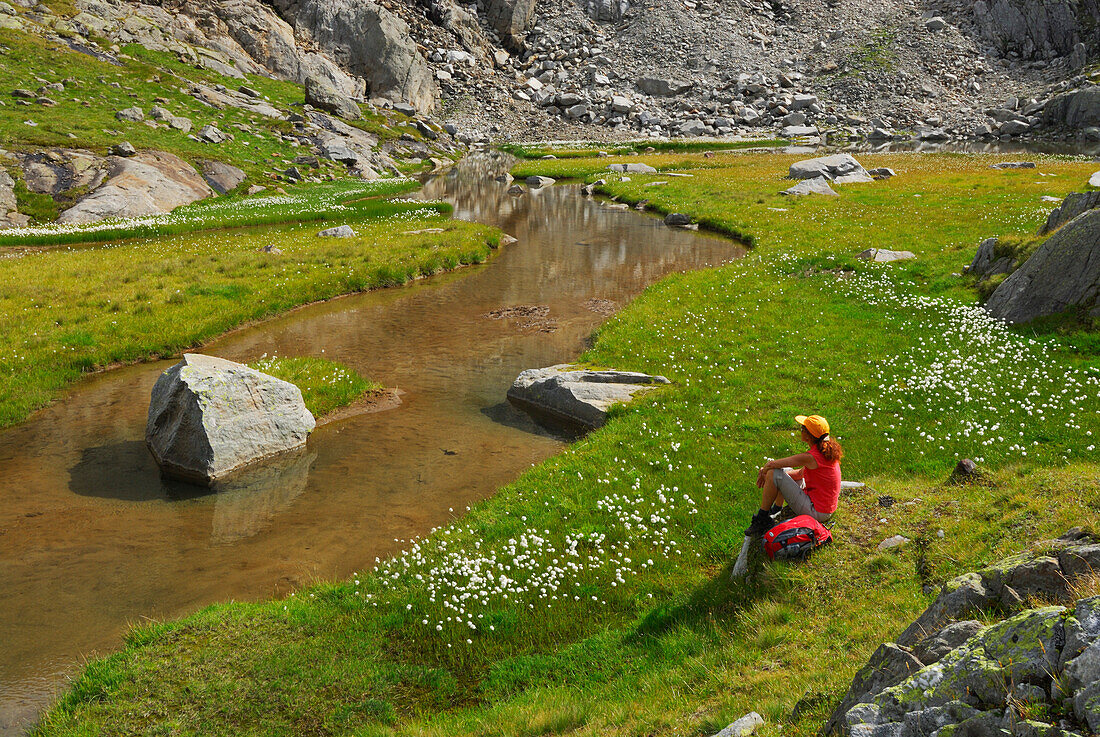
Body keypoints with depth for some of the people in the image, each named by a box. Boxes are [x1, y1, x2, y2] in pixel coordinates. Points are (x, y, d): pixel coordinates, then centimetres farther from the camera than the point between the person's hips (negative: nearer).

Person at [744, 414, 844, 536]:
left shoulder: (810, 457, -25)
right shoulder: (828, 450, 2)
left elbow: (771, 465, -18)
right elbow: (801, 473, 12)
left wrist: (763, 473, 6)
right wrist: (766, 473, 6)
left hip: (816, 512, -9)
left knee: (773, 474, -13)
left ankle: (761, 521, -2)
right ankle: (777, 510, 32)